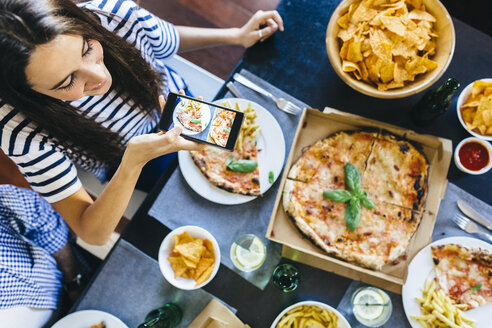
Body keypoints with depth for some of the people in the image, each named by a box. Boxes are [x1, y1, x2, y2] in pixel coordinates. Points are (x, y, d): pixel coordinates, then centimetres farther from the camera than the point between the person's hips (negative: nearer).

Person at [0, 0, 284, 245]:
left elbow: (169, 43, -8)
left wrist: (237, 35, -18)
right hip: (125, 172, -2)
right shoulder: (24, 134, -41)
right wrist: (134, 161, -53)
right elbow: (92, 233, -36)